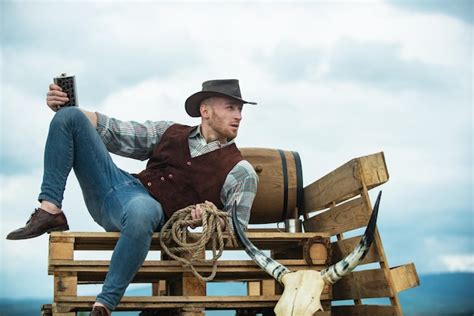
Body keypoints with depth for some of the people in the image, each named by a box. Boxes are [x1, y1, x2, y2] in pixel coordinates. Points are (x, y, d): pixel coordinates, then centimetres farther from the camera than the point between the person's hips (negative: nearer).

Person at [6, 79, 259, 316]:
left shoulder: (240, 171, 2)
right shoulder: (170, 132, 16)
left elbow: (238, 226, -1)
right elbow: (115, 132, 19)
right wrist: (64, 106, 9)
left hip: (150, 207, -5)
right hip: (119, 184, 6)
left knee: (141, 211, -46)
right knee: (70, 116, -1)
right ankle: (50, 211, -15)